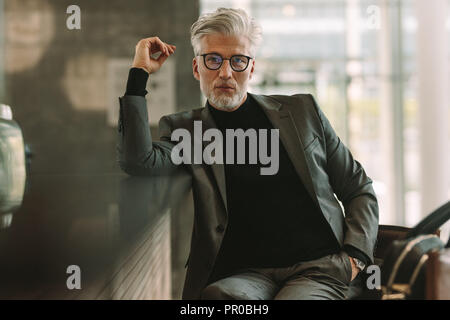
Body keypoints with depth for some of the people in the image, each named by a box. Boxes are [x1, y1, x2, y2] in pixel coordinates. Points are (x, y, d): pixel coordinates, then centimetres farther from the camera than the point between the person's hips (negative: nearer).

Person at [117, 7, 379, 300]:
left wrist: (356, 254, 0)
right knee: (220, 295, -34)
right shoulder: (184, 129, 10)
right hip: (246, 275, -1)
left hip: (320, 267, 1)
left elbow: (359, 188, 17)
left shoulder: (301, 111, 13)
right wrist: (140, 72, -6)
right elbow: (137, 161, -13)